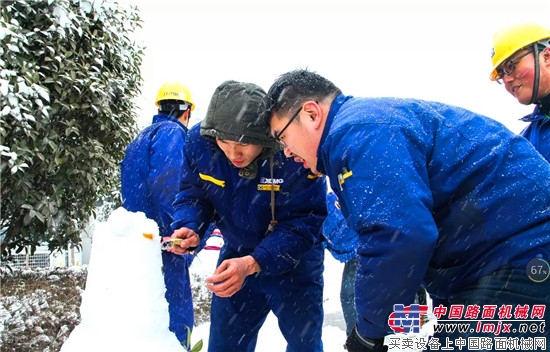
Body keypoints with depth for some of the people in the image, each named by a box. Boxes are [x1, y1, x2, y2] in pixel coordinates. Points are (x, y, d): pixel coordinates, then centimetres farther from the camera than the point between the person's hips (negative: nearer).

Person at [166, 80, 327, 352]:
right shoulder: (200, 141, -19)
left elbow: (303, 223, -29)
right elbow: (193, 193, -6)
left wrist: (252, 264, -41)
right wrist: (188, 227, -28)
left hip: (295, 264, -3)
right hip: (235, 256, 4)